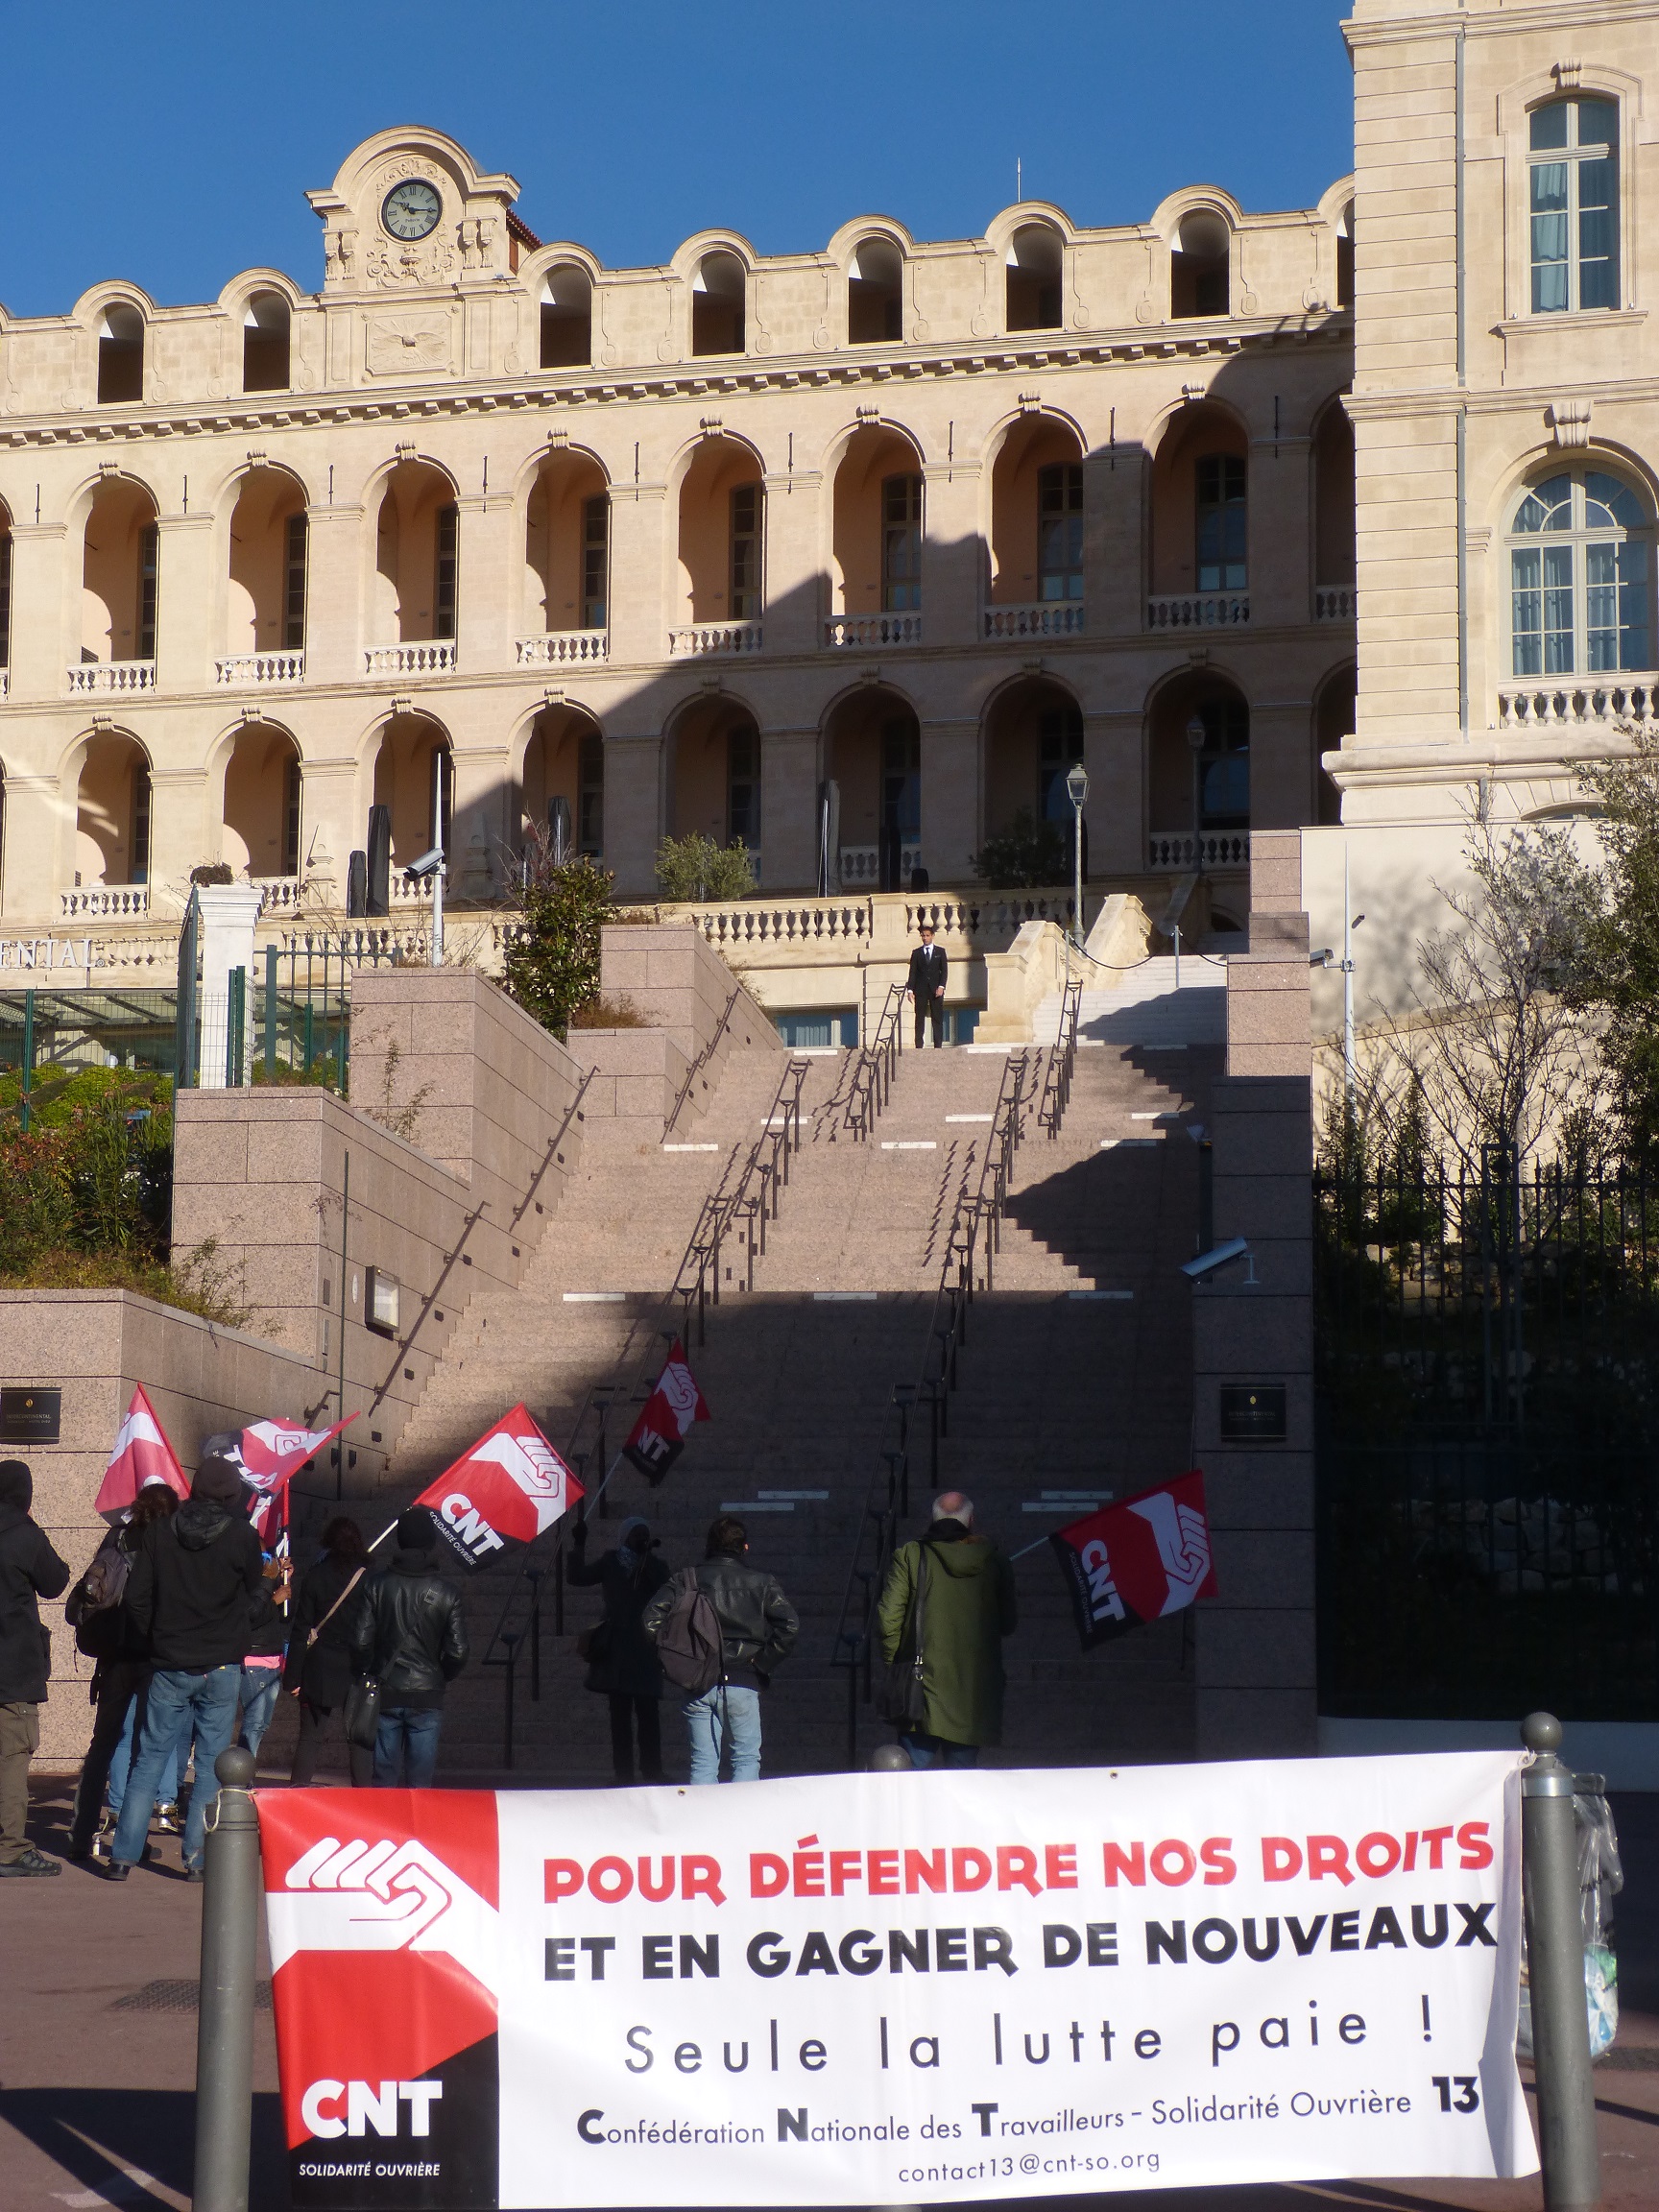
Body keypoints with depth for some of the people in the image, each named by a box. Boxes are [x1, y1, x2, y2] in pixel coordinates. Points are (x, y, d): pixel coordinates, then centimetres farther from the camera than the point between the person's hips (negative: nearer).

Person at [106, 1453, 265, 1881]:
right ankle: (198, 1857, 2)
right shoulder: (242, 1537, -7)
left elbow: (136, 1597, 0)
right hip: (222, 1668, -1)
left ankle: (123, 1856, 4)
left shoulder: (160, 1532, -2)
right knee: (212, 1763, 5)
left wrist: (158, 1639, 12)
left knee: (149, 1760, 7)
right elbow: (253, 1599, 5)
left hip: (170, 1667, 2)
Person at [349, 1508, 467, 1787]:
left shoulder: (377, 1585, -4)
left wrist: (365, 1675, 10)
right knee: (421, 1782, 3)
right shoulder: (446, 1592, -3)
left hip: (385, 1694, 0)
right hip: (427, 1696, 0)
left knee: (384, 1778, 6)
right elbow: (457, 1651, -5)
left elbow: (360, 1640, -7)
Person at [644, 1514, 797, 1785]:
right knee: (747, 1760, 5)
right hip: (743, 1683, -2)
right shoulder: (761, 1582, 2)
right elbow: (790, 1625, -11)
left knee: (703, 1764, 6)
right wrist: (762, 1662, -2)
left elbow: (652, 1620, -6)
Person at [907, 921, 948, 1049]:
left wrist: (941, 986, -8)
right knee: (919, 1018, -3)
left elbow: (944, 970, 4)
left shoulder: (940, 951, 10)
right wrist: (910, 989, -3)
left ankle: (937, 1045, -2)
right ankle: (919, 1045, -4)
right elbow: (913, 972, 7)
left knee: (937, 1018, -2)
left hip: (936, 990, 0)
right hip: (921, 990, 0)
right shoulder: (916, 953, 11)